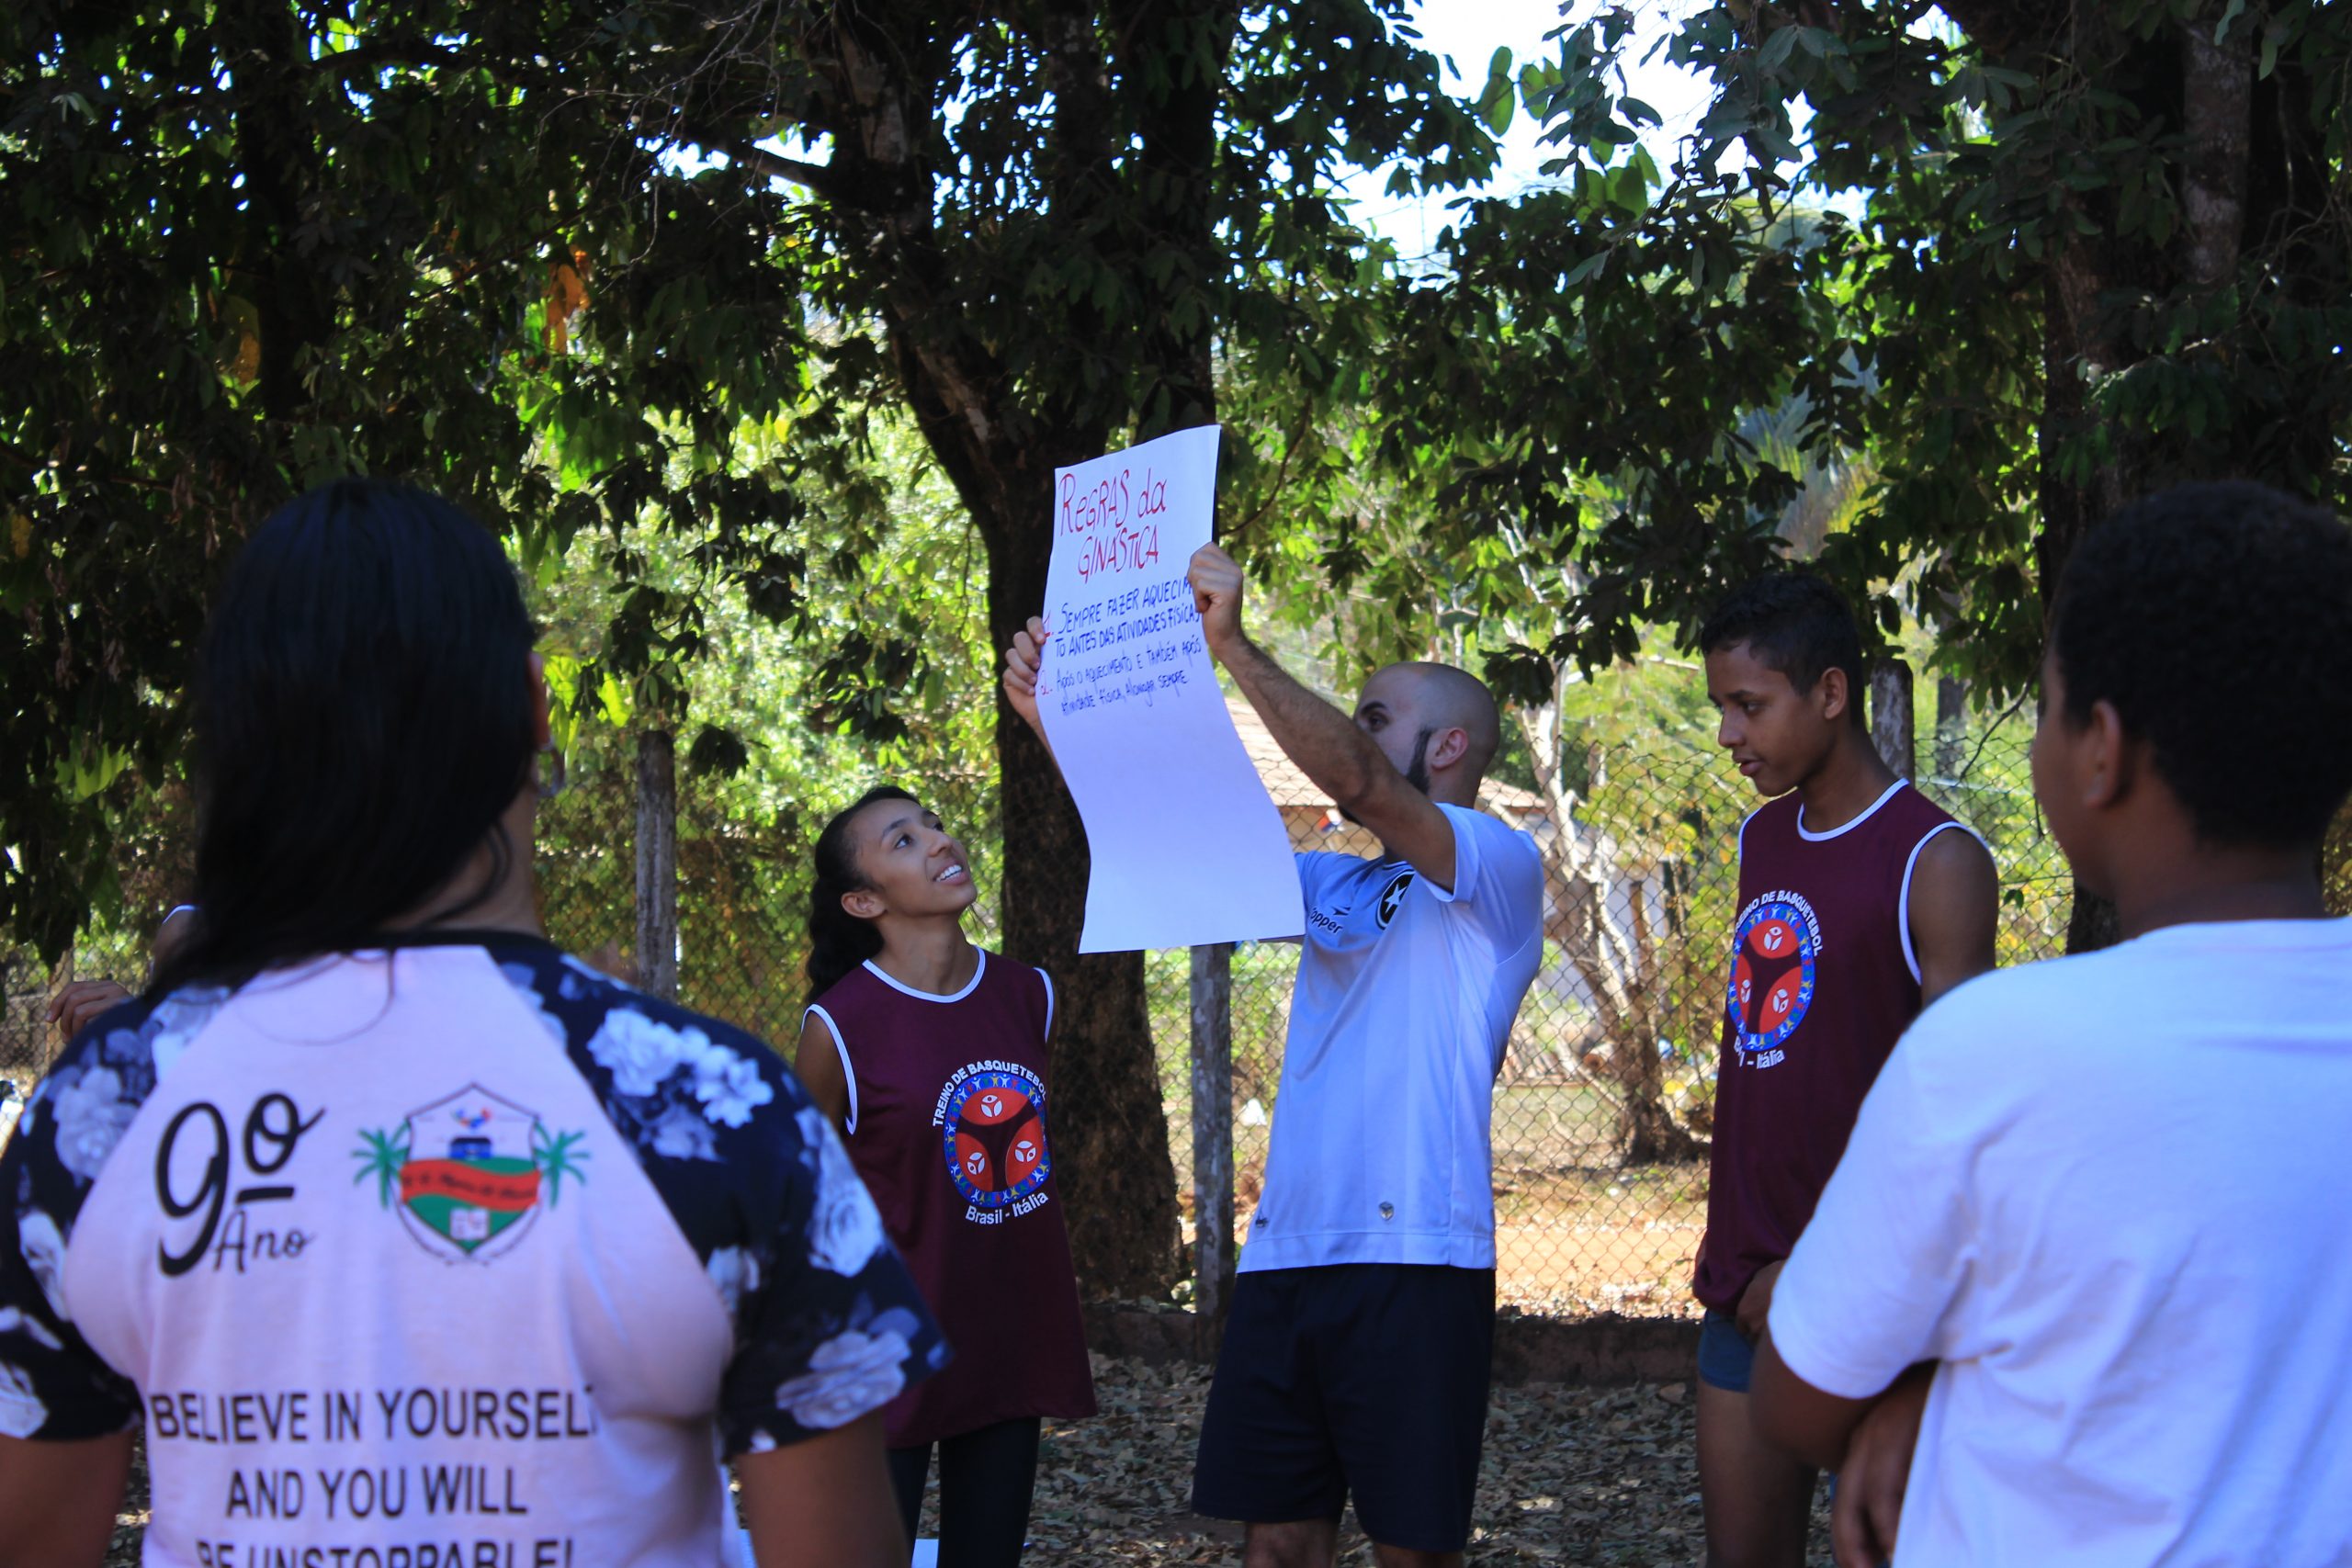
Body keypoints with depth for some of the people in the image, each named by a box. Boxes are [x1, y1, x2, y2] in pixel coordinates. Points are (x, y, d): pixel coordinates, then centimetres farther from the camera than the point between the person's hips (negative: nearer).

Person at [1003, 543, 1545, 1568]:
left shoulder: (1501, 870, 0)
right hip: (1284, 1255, 7)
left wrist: (1232, 646, -19)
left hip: (1412, 1262, -7)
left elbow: (1357, 783, -17)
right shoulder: (1334, 889, 22)